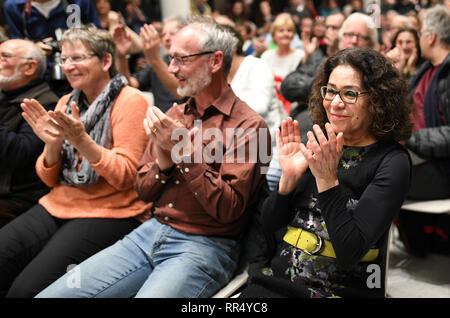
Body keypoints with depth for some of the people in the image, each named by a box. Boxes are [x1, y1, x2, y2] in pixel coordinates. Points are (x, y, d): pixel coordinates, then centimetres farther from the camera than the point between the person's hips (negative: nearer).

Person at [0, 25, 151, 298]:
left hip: (110, 213, -6)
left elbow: (124, 177, -13)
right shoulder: (66, 103, 13)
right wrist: (52, 144, -9)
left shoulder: (130, 101, -7)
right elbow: (50, 179, 12)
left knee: (27, 288, -23)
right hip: (59, 205, 7)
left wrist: (81, 139, -25)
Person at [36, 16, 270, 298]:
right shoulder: (173, 116, 12)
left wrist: (184, 152, -19)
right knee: (49, 295, -4)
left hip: (203, 246, -6)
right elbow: (144, 191, 12)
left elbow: (228, 210, -16)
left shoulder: (248, 125, -9)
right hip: (150, 233, 6)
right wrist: (164, 159, -9)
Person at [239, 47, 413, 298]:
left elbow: (350, 252, -15)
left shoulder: (392, 162, -7)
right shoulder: (314, 144, 6)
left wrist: (327, 180, -20)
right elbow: (268, 226, 5)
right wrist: (288, 178, -10)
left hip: (339, 289, -2)